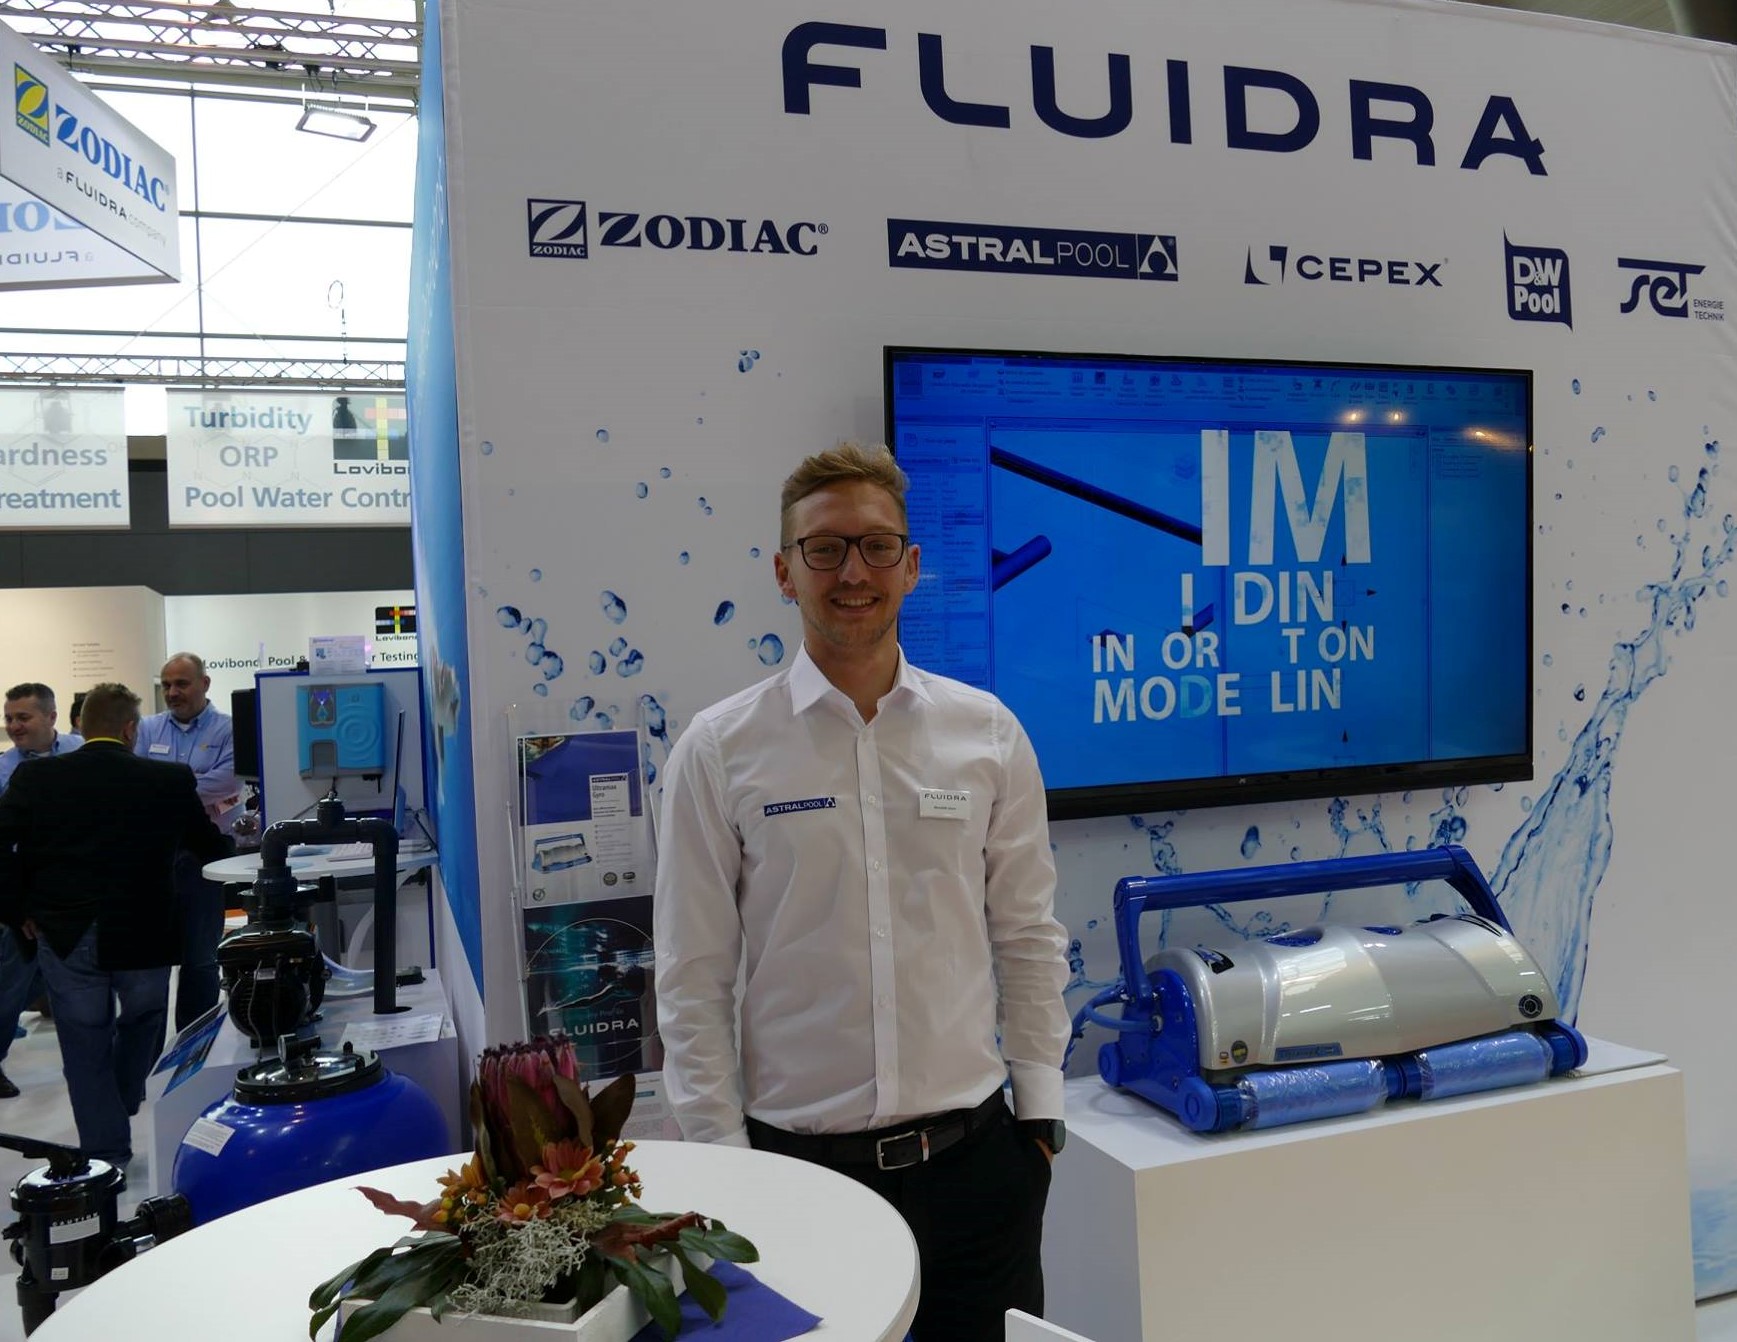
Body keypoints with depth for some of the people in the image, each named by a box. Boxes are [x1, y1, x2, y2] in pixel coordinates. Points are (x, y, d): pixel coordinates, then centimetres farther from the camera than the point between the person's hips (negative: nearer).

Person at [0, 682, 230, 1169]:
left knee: (85, 1046, 12)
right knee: (142, 1019, 26)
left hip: (63, 935, 1)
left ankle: (105, 1152, 17)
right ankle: (119, 1108, 37)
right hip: (143, 934, -1)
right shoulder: (171, 780, -7)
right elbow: (212, 848, 3)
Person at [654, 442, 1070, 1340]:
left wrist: (1040, 1114, 5)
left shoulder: (986, 732, 0)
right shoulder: (719, 751, -6)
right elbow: (692, 980, -3)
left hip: (971, 1153, 2)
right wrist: (722, 1162, -3)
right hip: (798, 1156, -1)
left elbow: (1028, 939, 6)